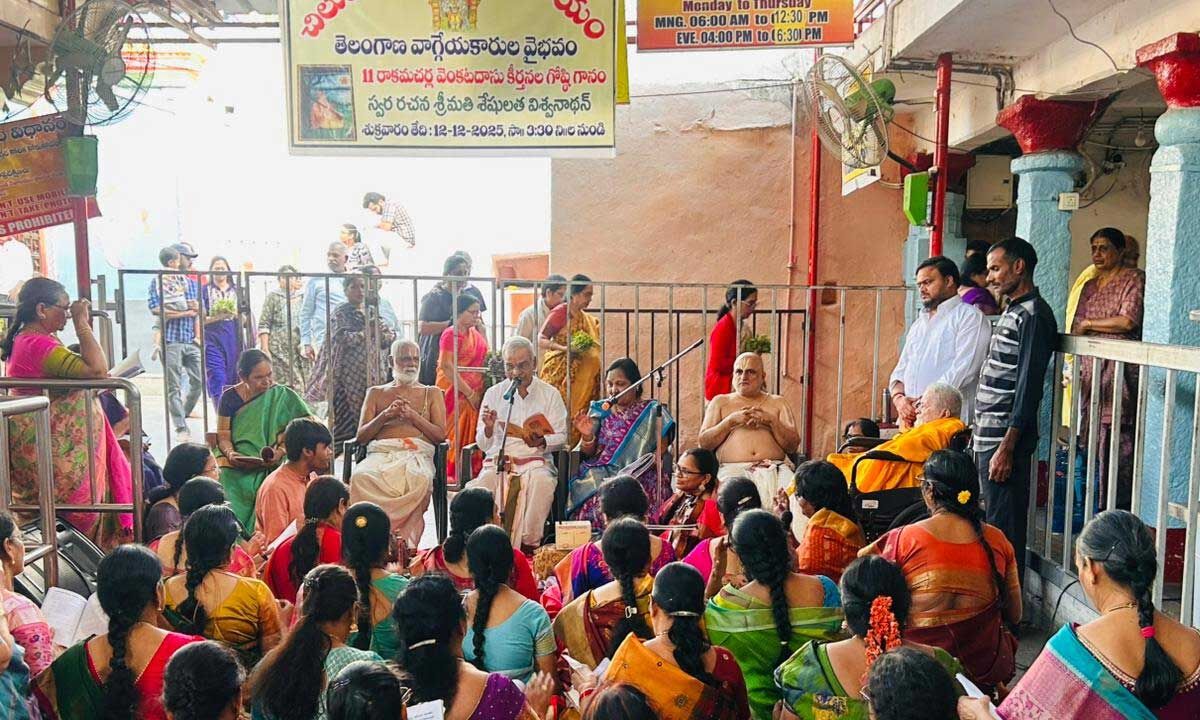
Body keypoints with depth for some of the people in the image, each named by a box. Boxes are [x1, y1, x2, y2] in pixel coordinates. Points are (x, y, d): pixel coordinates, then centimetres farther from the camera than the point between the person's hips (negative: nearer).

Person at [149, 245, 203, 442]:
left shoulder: (192, 283, 14)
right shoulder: (158, 282, -1)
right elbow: (156, 310, -12)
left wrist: (197, 307, -5)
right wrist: (186, 312, -9)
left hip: (190, 340, 5)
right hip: (170, 340, -5)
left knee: (199, 380, 6)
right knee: (174, 387, -2)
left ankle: (184, 412, 30)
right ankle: (181, 428, 1)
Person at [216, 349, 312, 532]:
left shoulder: (283, 397, 3)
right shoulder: (230, 398, 5)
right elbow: (223, 435, 7)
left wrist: (280, 451, -18)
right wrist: (230, 453, -14)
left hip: (270, 469, -1)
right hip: (237, 468, 1)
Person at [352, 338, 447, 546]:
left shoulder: (432, 393, 24)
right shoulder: (376, 393, 26)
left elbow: (440, 435, 11)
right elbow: (361, 437, 16)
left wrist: (412, 415, -1)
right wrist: (386, 415, 0)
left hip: (416, 454, -1)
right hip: (380, 453, 1)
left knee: (419, 479, -39)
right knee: (360, 477, -36)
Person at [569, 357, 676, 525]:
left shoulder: (652, 412, 7)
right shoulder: (600, 410, 14)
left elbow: (662, 451, 4)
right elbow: (588, 453, 10)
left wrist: (654, 460, -16)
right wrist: (587, 436, -10)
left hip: (640, 478, -2)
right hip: (600, 474, 2)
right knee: (594, 502, -28)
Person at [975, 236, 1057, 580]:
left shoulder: (1033, 315, -12)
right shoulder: (1012, 312, 18)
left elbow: (1028, 386, -18)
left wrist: (1007, 447, -21)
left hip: (1005, 440, -10)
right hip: (989, 437, 10)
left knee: (1004, 528, -3)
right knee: (993, 523, 14)